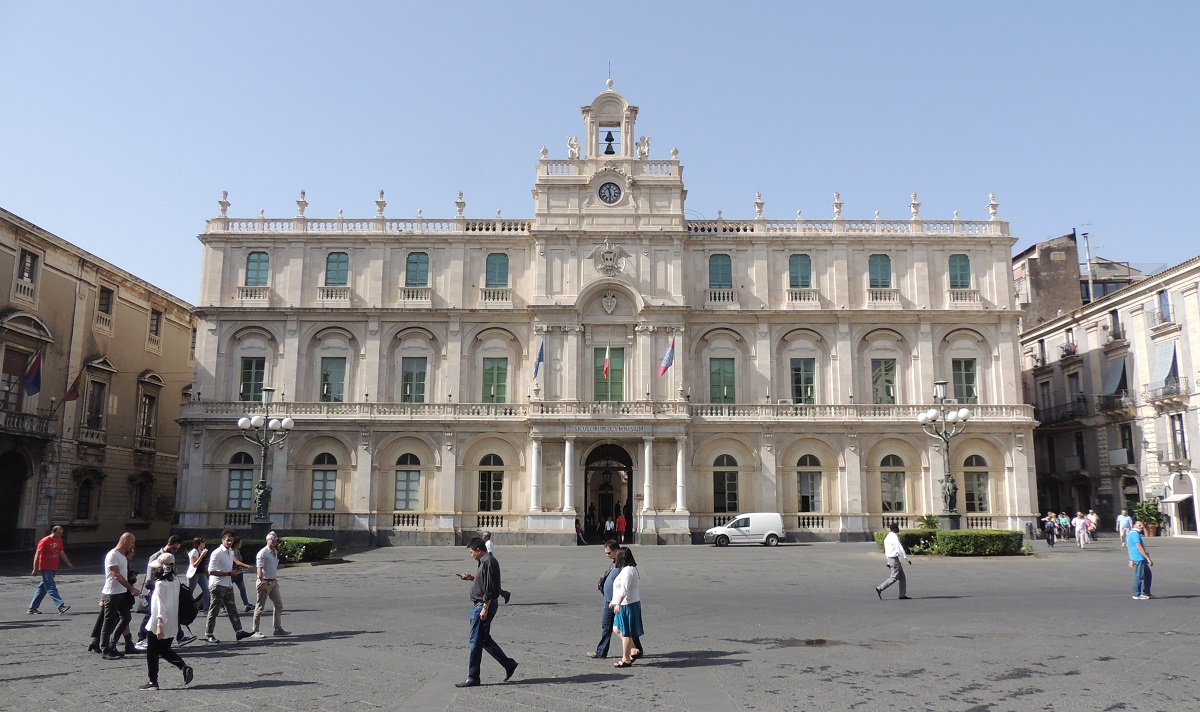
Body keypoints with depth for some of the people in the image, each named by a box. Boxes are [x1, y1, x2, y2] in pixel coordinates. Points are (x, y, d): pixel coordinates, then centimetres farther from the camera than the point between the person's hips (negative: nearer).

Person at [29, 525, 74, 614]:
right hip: (45, 568, -8)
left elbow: (61, 553, 22)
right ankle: (61, 606, -22)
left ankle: (32, 608, 20)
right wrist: (35, 569, -17)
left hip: (53, 568, 8)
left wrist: (68, 563, 20)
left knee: (42, 588, 12)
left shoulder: (59, 540, 10)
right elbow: (37, 555, -13)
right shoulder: (45, 541, -12)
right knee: (51, 587, -12)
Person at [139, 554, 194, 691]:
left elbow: (161, 606, -22)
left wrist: (159, 625, -25)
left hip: (157, 625, -7)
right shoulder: (175, 583, 7)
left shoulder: (160, 584, -16)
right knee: (164, 650, 20)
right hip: (172, 626, 7)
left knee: (152, 653, 8)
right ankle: (184, 667, 2)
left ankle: (153, 682, 12)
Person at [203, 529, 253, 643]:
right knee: (213, 611, 0)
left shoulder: (231, 552, 11)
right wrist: (228, 573, -22)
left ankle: (238, 631, 8)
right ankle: (208, 635, 9)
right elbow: (211, 571, -21)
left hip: (228, 585, 8)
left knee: (232, 609, 7)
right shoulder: (217, 553, -16)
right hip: (217, 586, -8)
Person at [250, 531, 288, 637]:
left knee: (278, 605, 10)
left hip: (273, 582, 9)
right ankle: (254, 631, 4)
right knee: (260, 606, -2)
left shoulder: (275, 552, 14)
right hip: (265, 582, -9)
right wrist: (263, 582, -24)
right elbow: (259, 568, -19)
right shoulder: (263, 553, -13)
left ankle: (278, 628, 17)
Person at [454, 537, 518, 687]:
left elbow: (490, 588, -22)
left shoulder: (488, 562, -18)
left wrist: (485, 608, -23)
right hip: (479, 605, 11)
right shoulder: (484, 561, 14)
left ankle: (473, 678, 6)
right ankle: (509, 665, 23)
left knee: (476, 641, -3)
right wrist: (471, 578, 15)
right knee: (484, 640, 16)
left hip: (483, 606, -11)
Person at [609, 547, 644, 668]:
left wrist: (618, 604, -24)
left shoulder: (627, 570, -18)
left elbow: (624, 590, -24)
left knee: (625, 632, -1)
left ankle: (626, 659, 8)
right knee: (617, 628, 16)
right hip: (628, 604, 10)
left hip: (627, 605, -10)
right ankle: (634, 650, 17)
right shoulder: (633, 569, 14)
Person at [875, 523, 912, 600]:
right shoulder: (894, 537, -16)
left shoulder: (888, 537, 12)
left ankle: (902, 595, 14)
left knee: (902, 576, 13)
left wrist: (888, 562, 22)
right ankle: (879, 589, -5)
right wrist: (907, 558, -15)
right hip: (894, 559, -10)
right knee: (894, 577, -5)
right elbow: (899, 549, -20)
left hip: (890, 558, 10)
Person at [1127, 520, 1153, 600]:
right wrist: (1148, 558, -20)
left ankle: (1146, 593, 22)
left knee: (1148, 575, 17)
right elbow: (1139, 547, -21)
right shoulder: (1134, 534, -15)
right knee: (1139, 576, -5)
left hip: (1141, 559, 11)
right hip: (1139, 558, -11)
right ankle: (1137, 595, 0)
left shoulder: (1131, 533, 19)